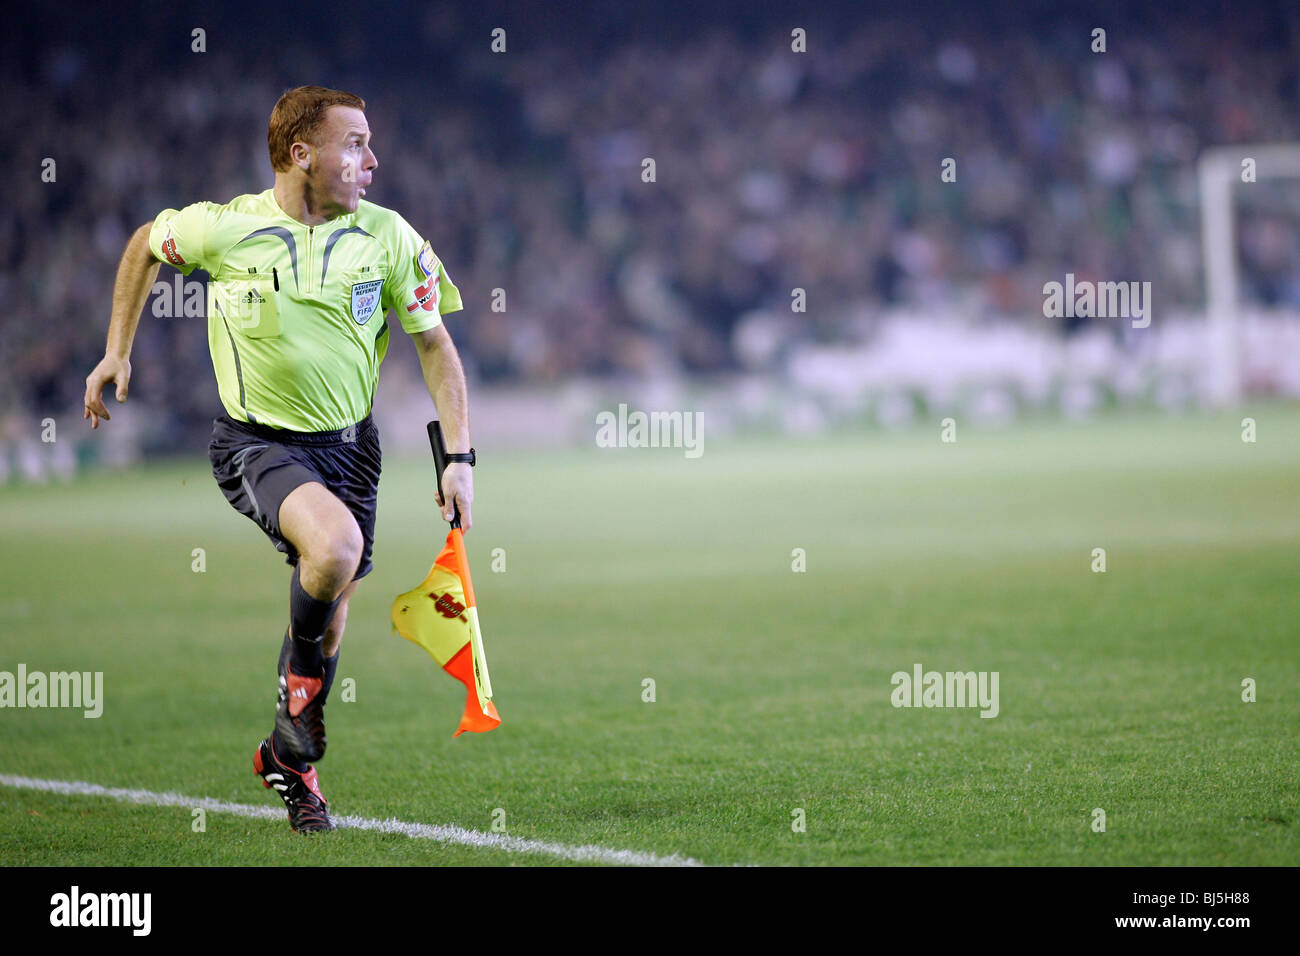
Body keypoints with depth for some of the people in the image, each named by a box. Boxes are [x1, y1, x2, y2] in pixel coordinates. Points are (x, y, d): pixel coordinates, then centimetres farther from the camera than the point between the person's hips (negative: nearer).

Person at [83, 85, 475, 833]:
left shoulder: (388, 236, -8)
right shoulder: (224, 228, -13)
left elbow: (435, 344, 0)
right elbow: (145, 245, 8)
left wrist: (459, 457, -7)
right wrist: (117, 352, 10)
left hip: (348, 442, 4)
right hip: (256, 441, -4)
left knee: (330, 613, 8)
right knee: (335, 546, -31)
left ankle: (290, 756, 33)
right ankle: (299, 683, -3)